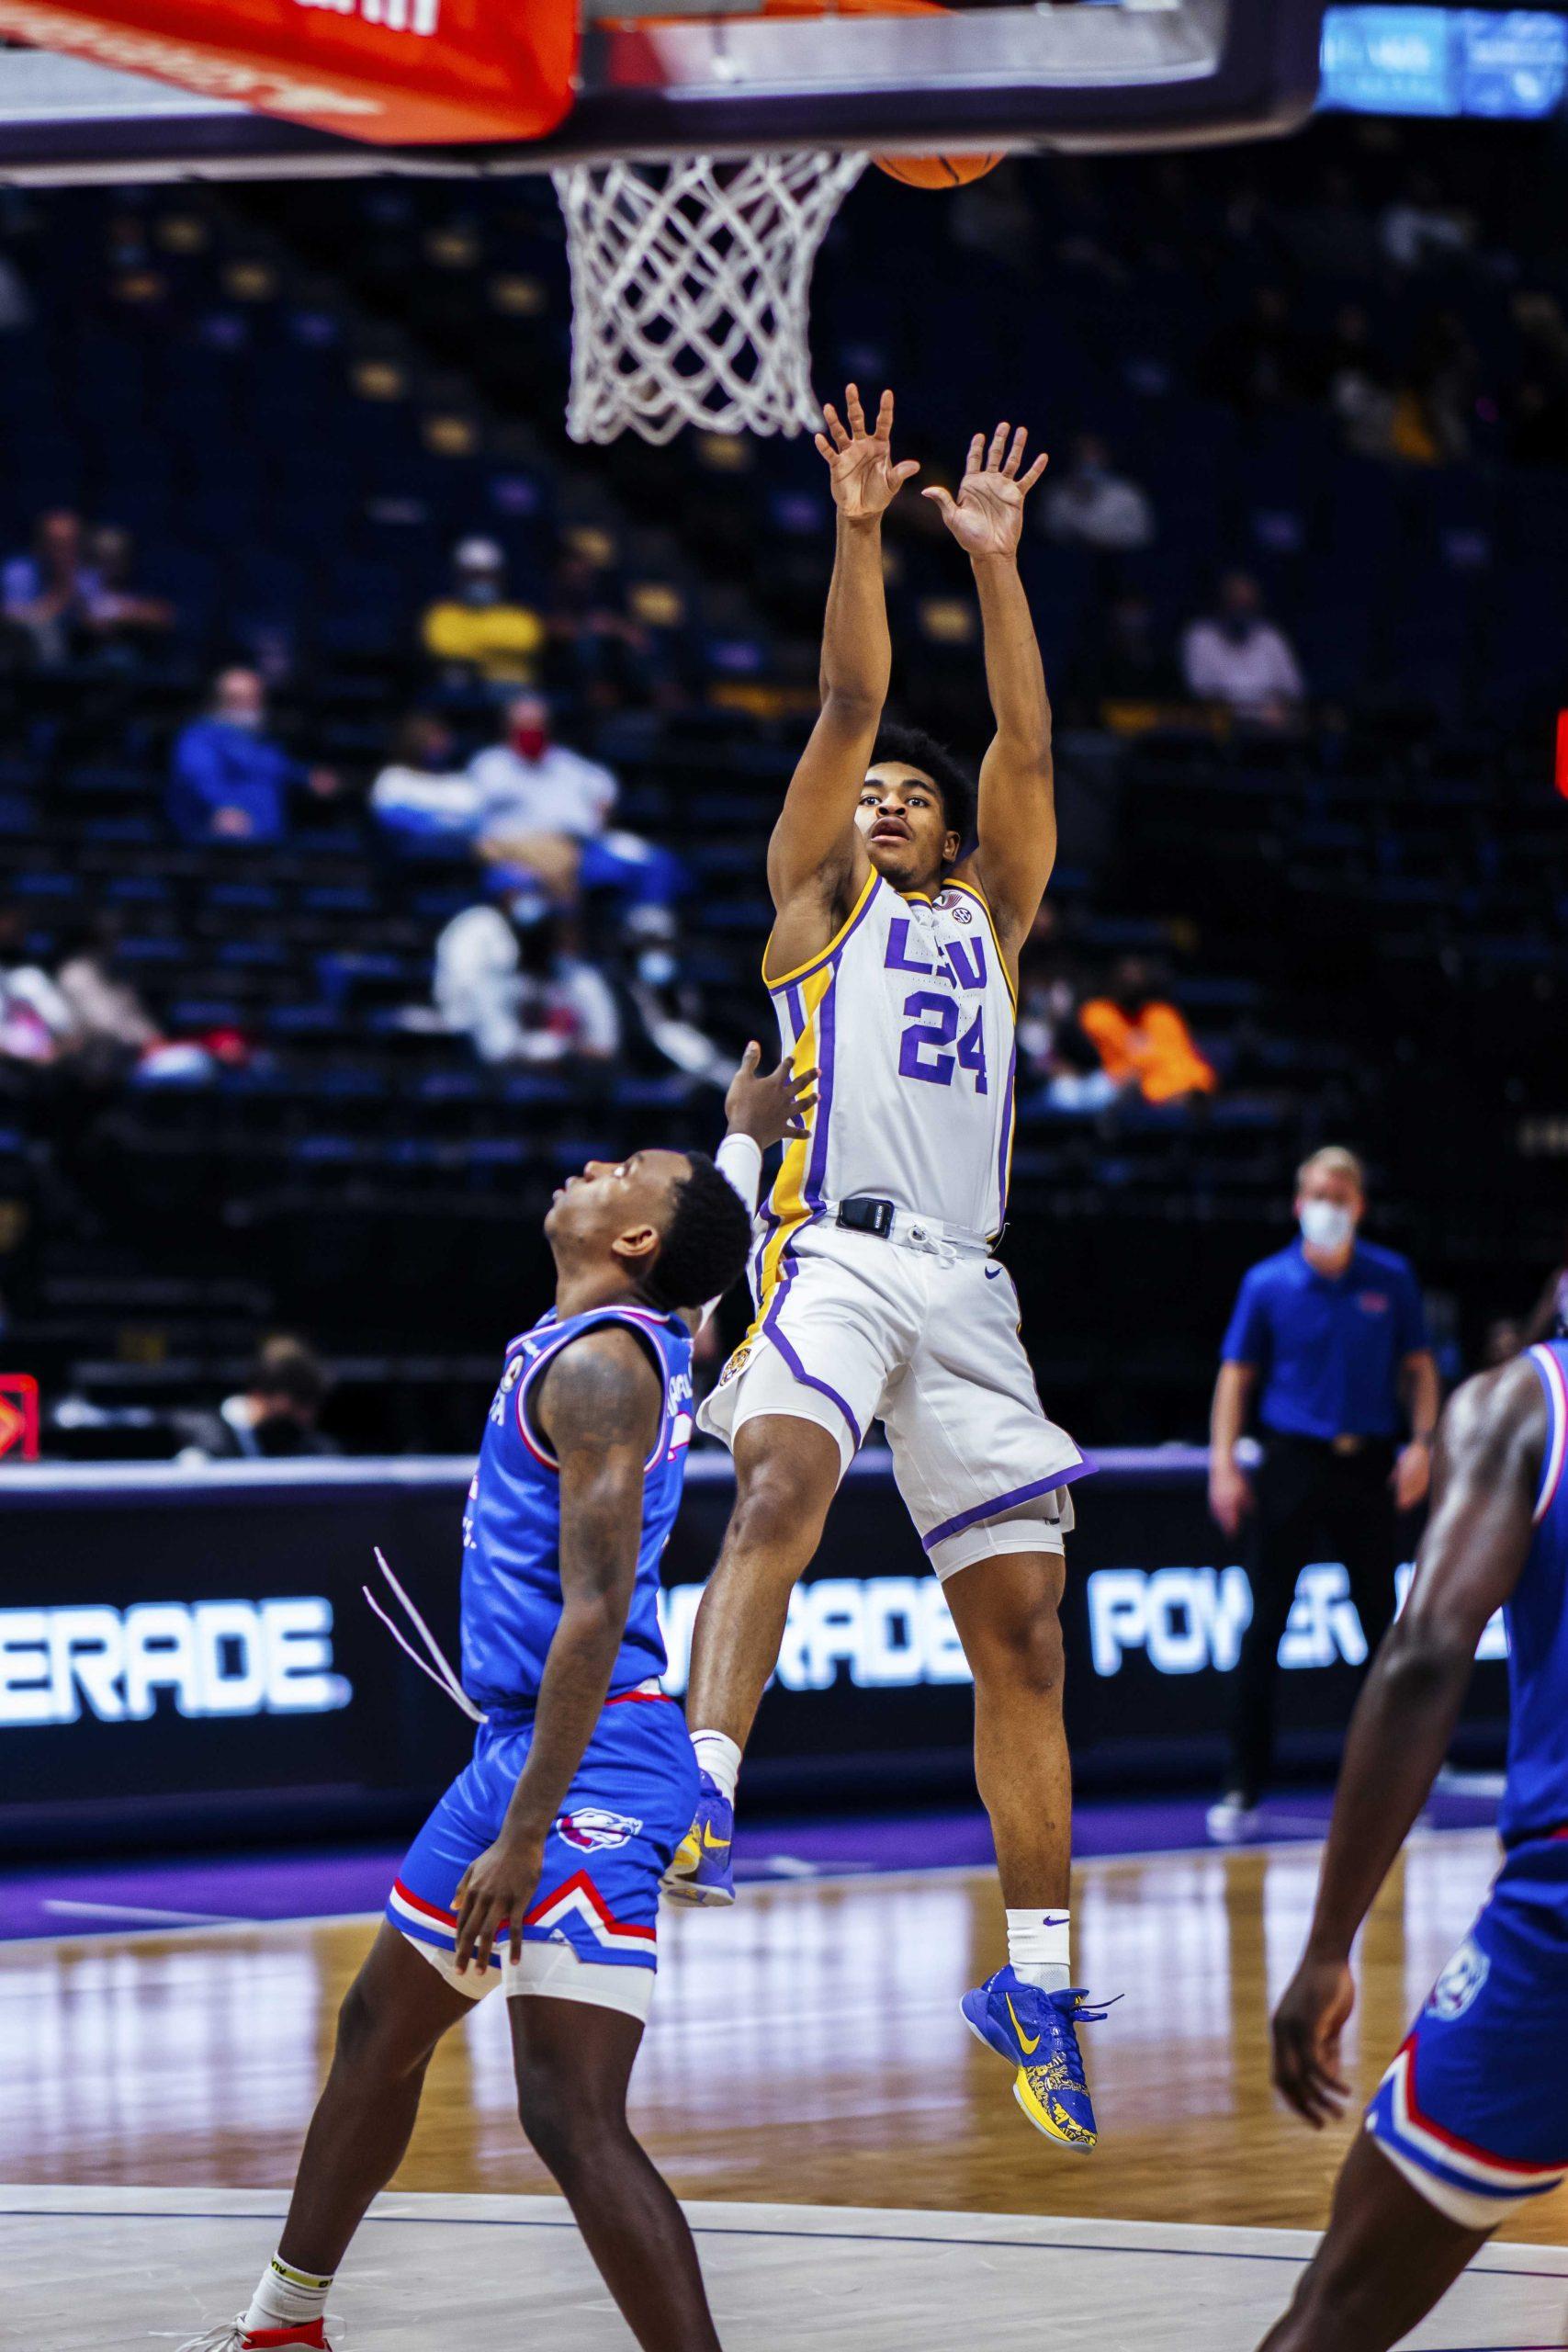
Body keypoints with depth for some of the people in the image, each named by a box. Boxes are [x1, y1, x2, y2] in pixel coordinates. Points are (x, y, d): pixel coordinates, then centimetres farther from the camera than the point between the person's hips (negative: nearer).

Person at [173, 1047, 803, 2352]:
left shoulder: (598, 1364, -16)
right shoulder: (647, 1337, 10)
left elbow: (595, 1610, -23)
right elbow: (715, 1243, 35)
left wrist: (523, 1836, -26)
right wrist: (746, 1138, 53)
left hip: (587, 1766, -11)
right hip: (523, 1748, 11)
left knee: (574, 2120, -20)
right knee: (380, 2030, 26)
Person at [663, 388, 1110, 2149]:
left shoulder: (985, 918, 26)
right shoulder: (818, 901, 16)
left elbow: (1025, 745, 14)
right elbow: (846, 707, 5)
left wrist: (995, 560, 9)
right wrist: (857, 533, -1)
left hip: (965, 1287, 4)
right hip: (835, 1255, -4)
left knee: (1021, 1626, 1)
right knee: (780, 1490, -33)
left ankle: (1034, 1982, 6)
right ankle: (699, 1803, -46)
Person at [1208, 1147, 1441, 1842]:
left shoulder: (1392, 1279, 4)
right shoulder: (1268, 1283, 1)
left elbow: (1418, 1367, 10)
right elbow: (1236, 1374, 5)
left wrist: (1421, 1444, -4)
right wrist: (1223, 1464, -3)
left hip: (1368, 1467, 1)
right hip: (1292, 1464, -1)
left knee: (1383, 1625, 5)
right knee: (1264, 1629, -2)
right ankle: (1244, 1789, 2)